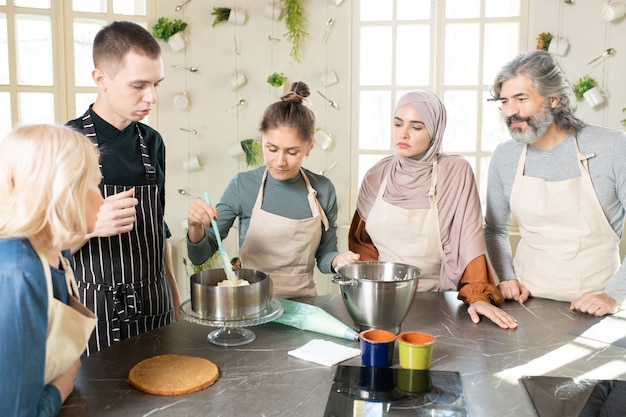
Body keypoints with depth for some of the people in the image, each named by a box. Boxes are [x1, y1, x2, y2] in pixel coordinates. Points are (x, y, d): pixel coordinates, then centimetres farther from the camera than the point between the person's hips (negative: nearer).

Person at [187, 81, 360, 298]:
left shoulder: (323, 190, -2)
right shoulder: (242, 185, -6)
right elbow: (200, 256, 0)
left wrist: (338, 260, -10)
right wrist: (196, 226, -20)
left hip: (301, 304, 4)